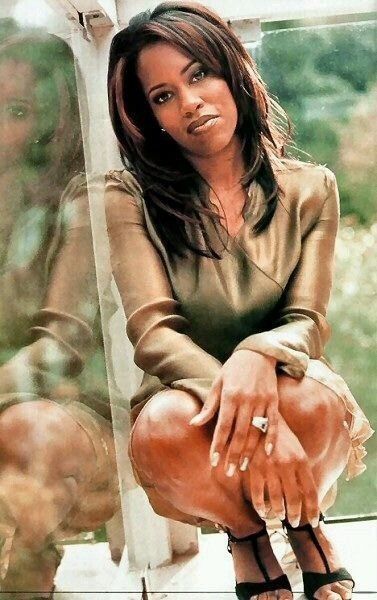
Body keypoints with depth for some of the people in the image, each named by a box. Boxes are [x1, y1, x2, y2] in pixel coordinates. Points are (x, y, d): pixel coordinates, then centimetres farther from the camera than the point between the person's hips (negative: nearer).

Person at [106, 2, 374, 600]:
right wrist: (242, 406, -38)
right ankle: (246, 532, -4)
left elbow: (307, 321, -7)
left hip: (280, 389, 1)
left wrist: (259, 356, -34)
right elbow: (153, 331, -17)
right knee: (164, 430, -37)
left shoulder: (310, 189, 0)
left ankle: (306, 520, -1)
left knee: (313, 397, -35)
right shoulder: (132, 197, -6)